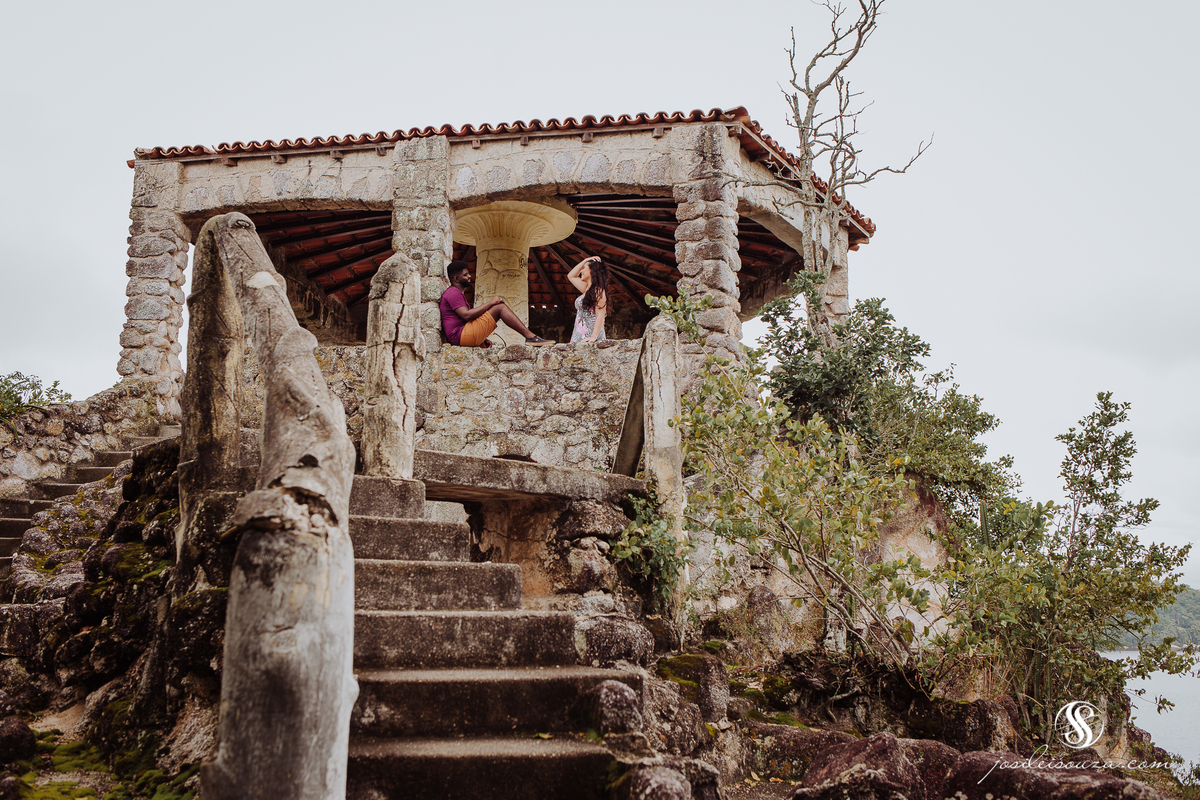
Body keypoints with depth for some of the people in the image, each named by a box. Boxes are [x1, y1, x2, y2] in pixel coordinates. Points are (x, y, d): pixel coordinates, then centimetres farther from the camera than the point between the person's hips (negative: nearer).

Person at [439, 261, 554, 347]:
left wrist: (482, 338, 17)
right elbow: (466, 315, -20)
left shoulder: (457, 293, 29)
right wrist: (491, 303, -11)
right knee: (500, 307, -14)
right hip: (460, 335, -11)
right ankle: (530, 336, -19)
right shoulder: (453, 293, -6)